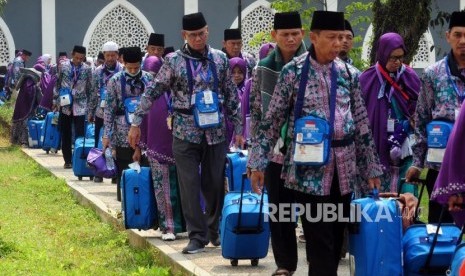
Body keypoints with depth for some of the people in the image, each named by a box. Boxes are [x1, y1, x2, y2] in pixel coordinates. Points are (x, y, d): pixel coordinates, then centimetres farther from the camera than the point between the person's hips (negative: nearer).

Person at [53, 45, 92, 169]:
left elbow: (90, 88, 5)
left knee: (80, 134, -5)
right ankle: (68, 160, 13)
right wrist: (55, 100, 5)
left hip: (80, 105, -1)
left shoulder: (87, 69, 0)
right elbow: (58, 84, 7)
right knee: (65, 134, 6)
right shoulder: (63, 66, 1)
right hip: (65, 104, 1)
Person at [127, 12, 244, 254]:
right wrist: (136, 123, -2)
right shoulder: (173, 61, -2)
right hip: (185, 132, -2)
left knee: (215, 184, 8)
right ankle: (197, 236, 4)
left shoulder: (220, 59, 5)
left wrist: (238, 128, 8)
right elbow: (152, 93, 1)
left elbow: (231, 96, 9)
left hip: (216, 131, 2)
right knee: (189, 185, -3)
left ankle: (214, 230, 26)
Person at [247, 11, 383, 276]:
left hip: (343, 168, 4)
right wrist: (258, 162, -6)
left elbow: (362, 123, 12)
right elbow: (272, 120, -1)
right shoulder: (293, 71, -3)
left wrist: (372, 167, 11)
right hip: (309, 167, -4)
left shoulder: (349, 74, 7)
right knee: (319, 241, -5)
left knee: (337, 237, 9)